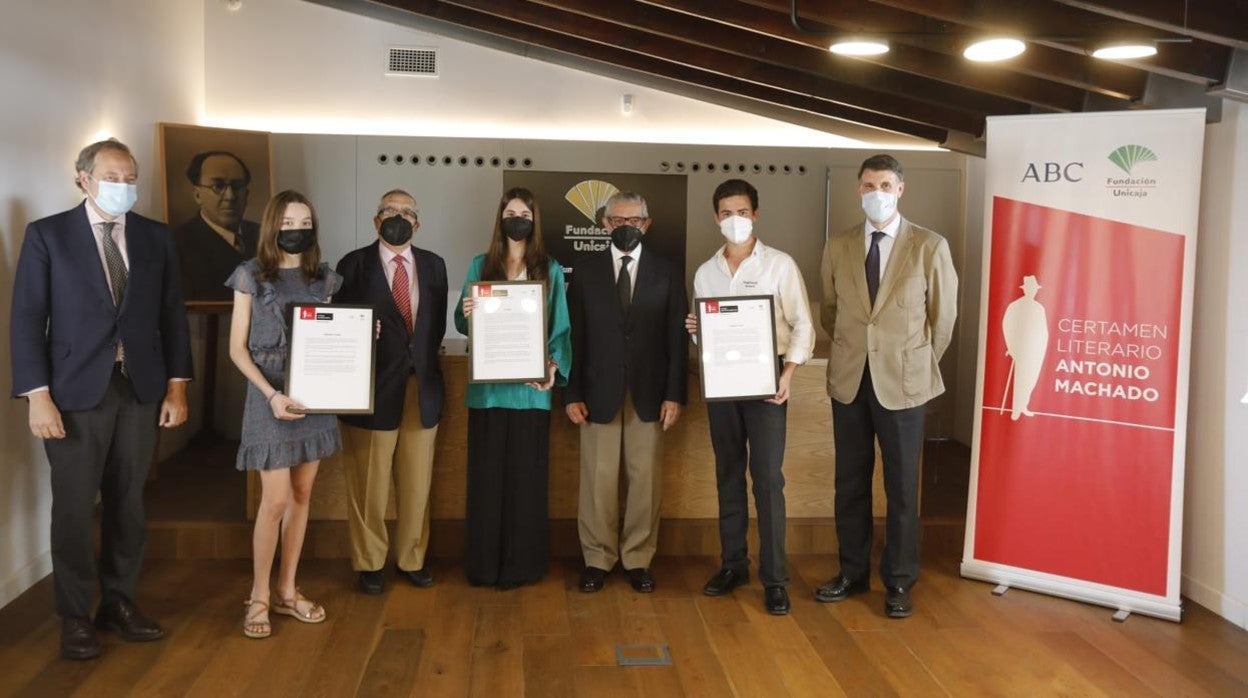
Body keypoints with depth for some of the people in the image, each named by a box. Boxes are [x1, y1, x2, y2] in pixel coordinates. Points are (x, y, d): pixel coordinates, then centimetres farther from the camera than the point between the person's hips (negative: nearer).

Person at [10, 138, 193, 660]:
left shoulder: (156, 237, 7)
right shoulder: (47, 234, -2)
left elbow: (172, 315, 8)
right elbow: (27, 319, -5)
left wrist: (176, 386, 2)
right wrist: (37, 396, -12)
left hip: (141, 388, 3)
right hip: (76, 390, -3)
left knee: (127, 502, 11)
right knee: (74, 506, 5)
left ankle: (119, 603, 25)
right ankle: (75, 616, 19)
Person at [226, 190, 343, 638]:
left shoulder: (324, 278, 8)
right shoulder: (251, 276, -2)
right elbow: (237, 348, -4)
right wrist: (272, 394, -15)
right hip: (271, 395, -4)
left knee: (302, 494, 9)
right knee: (276, 499, -6)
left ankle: (287, 591, 20)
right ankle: (258, 597, 10)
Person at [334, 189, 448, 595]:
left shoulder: (433, 265, 10)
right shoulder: (354, 265, 0)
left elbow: (438, 324, 10)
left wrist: (424, 361, -2)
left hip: (421, 388, 3)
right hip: (373, 389, -3)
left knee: (417, 484, 10)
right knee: (369, 485, 5)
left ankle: (412, 559, 24)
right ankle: (369, 564, 19)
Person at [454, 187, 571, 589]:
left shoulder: (550, 270, 7)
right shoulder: (480, 265, 9)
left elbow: (561, 327, 3)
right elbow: (463, 325, 8)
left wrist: (555, 365, -14)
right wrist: (466, 313, -15)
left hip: (531, 386, 0)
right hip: (488, 387, 1)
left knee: (527, 476, 3)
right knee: (486, 475, 4)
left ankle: (522, 563, 13)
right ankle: (484, 563, 14)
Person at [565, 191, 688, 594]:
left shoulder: (667, 273, 7)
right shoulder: (585, 270, 6)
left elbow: (677, 338, 4)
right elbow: (573, 335, 3)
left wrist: (675, 394, -3)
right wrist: (572, 393, -3)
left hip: (648, 394, 1)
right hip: (598, 392, 0)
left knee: (646, 480, 4)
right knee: (598, 480, 2)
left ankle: (638, 559, 16)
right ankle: (598, 559, 15)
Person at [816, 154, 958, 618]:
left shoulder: (930, 246, -5)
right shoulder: (837, 247, 4)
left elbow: (943, 316, 3)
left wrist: (919, 364, 9)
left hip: (902, 381, -3)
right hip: (849, 380, 3)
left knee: (902, 485, 6)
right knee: (850, 481, 11)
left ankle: (898, 582, 19)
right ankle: (853, 572, 25)